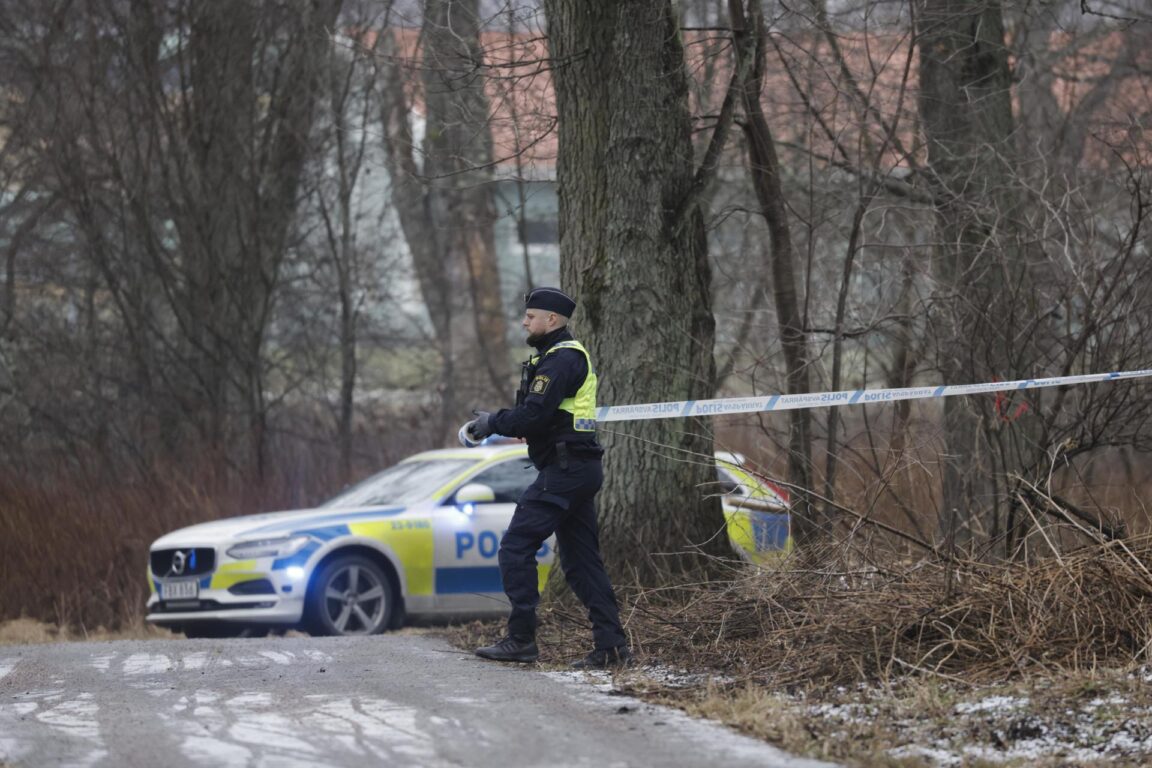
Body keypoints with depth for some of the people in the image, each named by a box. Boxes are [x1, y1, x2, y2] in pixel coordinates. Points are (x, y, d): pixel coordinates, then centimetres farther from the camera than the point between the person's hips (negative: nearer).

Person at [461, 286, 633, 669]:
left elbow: (534, 415, -22)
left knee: (515, 547, -9)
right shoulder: (571, 355, 21)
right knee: (581, 559, 10)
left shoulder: (561, 359, -13)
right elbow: (535, 412, 21)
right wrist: (492, 420, 11)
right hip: (582, 468, 11)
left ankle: (521, 638, -10)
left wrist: (493, 423, -8)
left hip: (564, 469, -11)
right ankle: (611, 646, 6)